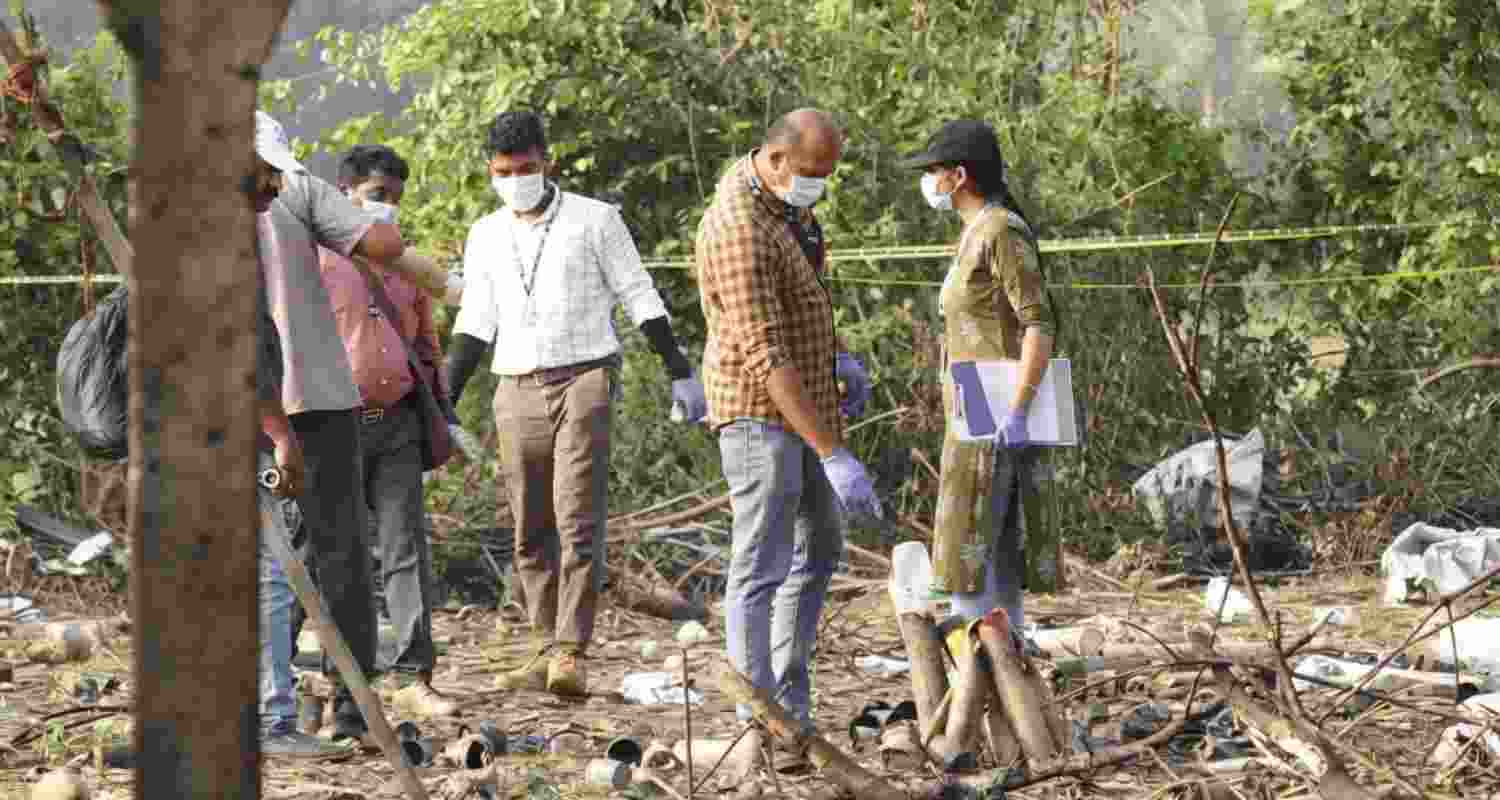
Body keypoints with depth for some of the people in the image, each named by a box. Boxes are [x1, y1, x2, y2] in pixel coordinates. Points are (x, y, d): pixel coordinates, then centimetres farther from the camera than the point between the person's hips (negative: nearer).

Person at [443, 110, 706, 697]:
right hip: (517, 390, 4)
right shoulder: (485, 237, 12)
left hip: (584, 382, -4)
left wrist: (680, 373, -1)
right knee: (529, 533, 3)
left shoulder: (595, 220, 1)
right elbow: (475, 323, 15)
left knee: (578, 522, -14)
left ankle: (571, 653, -19)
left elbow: (639, 298, 3)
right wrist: (443, 400, 8)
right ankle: (545, 654, 9)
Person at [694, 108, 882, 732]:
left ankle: (791, 703, 25)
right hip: (760, 408, -10)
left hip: (800, 404, 10)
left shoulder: (784, 192, 4)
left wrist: (839, 355, 11)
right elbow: (766, 358, -31)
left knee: (819, 549, 18)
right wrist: (834, 456, -32)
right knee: (762, 566, -8)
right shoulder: (739, 232, -27)